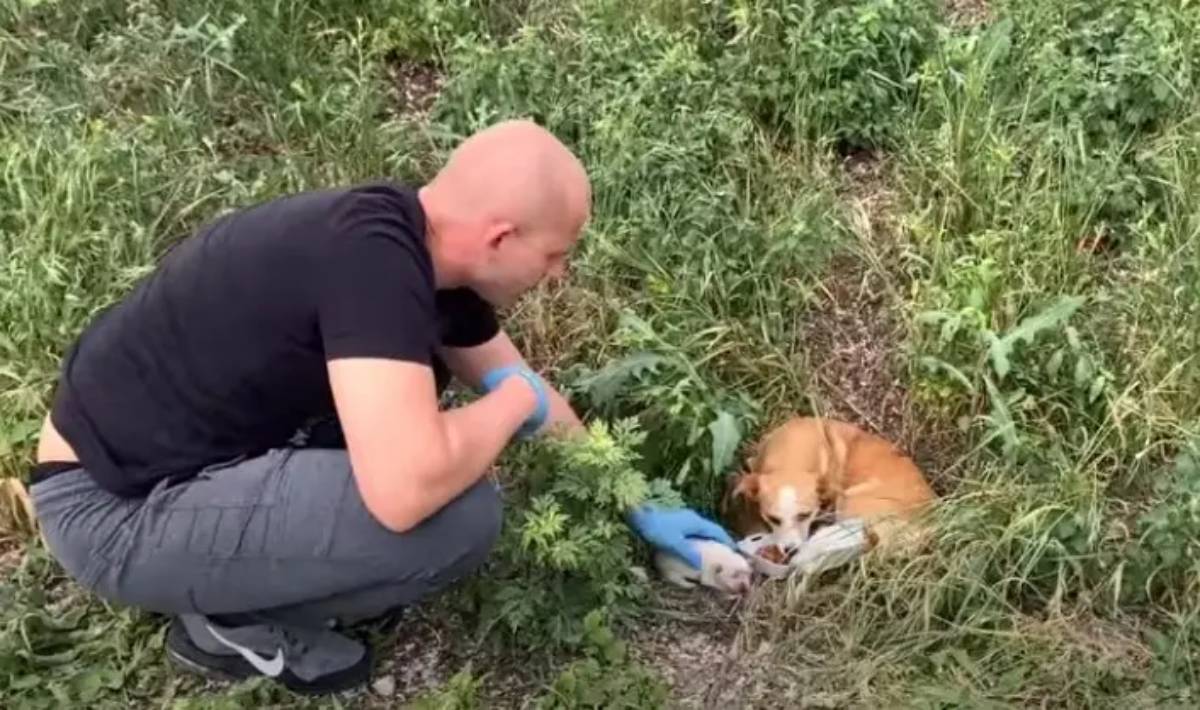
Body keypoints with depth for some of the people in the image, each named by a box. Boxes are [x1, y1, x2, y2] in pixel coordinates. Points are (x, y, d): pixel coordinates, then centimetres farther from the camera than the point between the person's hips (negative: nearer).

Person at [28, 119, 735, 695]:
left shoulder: (426, 246, 1)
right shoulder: (373, 258, -28)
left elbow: (538, 399, 16)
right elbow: (405, 491, -36)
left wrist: (637, 508, 23)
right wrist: (515, 400, -16)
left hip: (179, 440, 9)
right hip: (113, 507, -9)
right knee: (461, 514, -20)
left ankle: (249, 565, 15)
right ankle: (233, 620, 3)